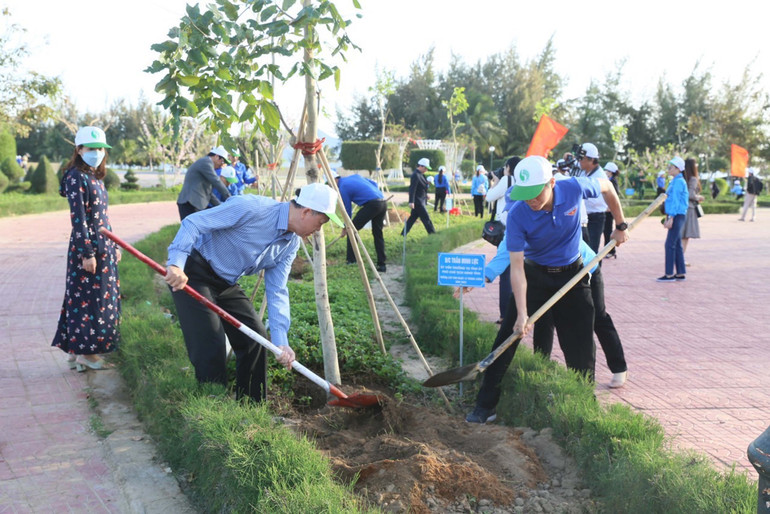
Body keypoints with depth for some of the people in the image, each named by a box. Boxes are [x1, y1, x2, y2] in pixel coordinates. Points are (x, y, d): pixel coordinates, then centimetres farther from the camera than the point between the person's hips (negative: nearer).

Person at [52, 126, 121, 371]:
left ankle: (79, 350, 22)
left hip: (103, 247, 9)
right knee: (90, 299, -2)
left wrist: (113, 246, 19)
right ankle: (83, 353, 8)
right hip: (87, 248, -9)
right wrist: (87, 253, -20)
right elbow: (78, 219, -18)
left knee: (102, 299, 12)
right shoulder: (76, 177, -13)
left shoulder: (96, 177, 14)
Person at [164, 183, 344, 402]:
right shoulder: (251, 208, -26)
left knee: (254, 338, 4)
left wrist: (281, 342, -12)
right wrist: (176, 264, -37)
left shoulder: (290, 244, 0)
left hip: (227, 283, 8)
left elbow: (276, 292, -1)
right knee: (211, 347, -14)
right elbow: (193, 222, -25)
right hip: (193, 274, -8)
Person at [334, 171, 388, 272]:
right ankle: (381, 264, 13)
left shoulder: (343, 187, 1)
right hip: (383, 203, 8)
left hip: (372, 204, -8)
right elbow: (374, 184, 26)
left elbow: (347, 209, 5)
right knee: (378, 234, 14)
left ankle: (351, 260, 2)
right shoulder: (355, 176, 24)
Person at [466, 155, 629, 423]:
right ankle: (485, 406, 1)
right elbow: (516, 267, -25)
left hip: (572, 273, 1)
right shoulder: (517, 216, -26)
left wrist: (620, 225, 8)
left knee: (581, 346, 1)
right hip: (534, 273, -1)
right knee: (506, 337, -8)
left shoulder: (574, 188, -22)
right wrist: (522, 314, -32)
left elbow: (606, 186, 1)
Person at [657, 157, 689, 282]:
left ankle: (669, 274, -7)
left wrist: (671, 218, -20)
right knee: (677, 245, 11)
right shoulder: (674, 181, 16)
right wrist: (667, 218, 22)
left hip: (677, 216, -10)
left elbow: (676, 201, -18)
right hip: (675, 216, 10)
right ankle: (681, 273, 16)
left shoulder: (678, 182, -13)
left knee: (670, 244, -9)